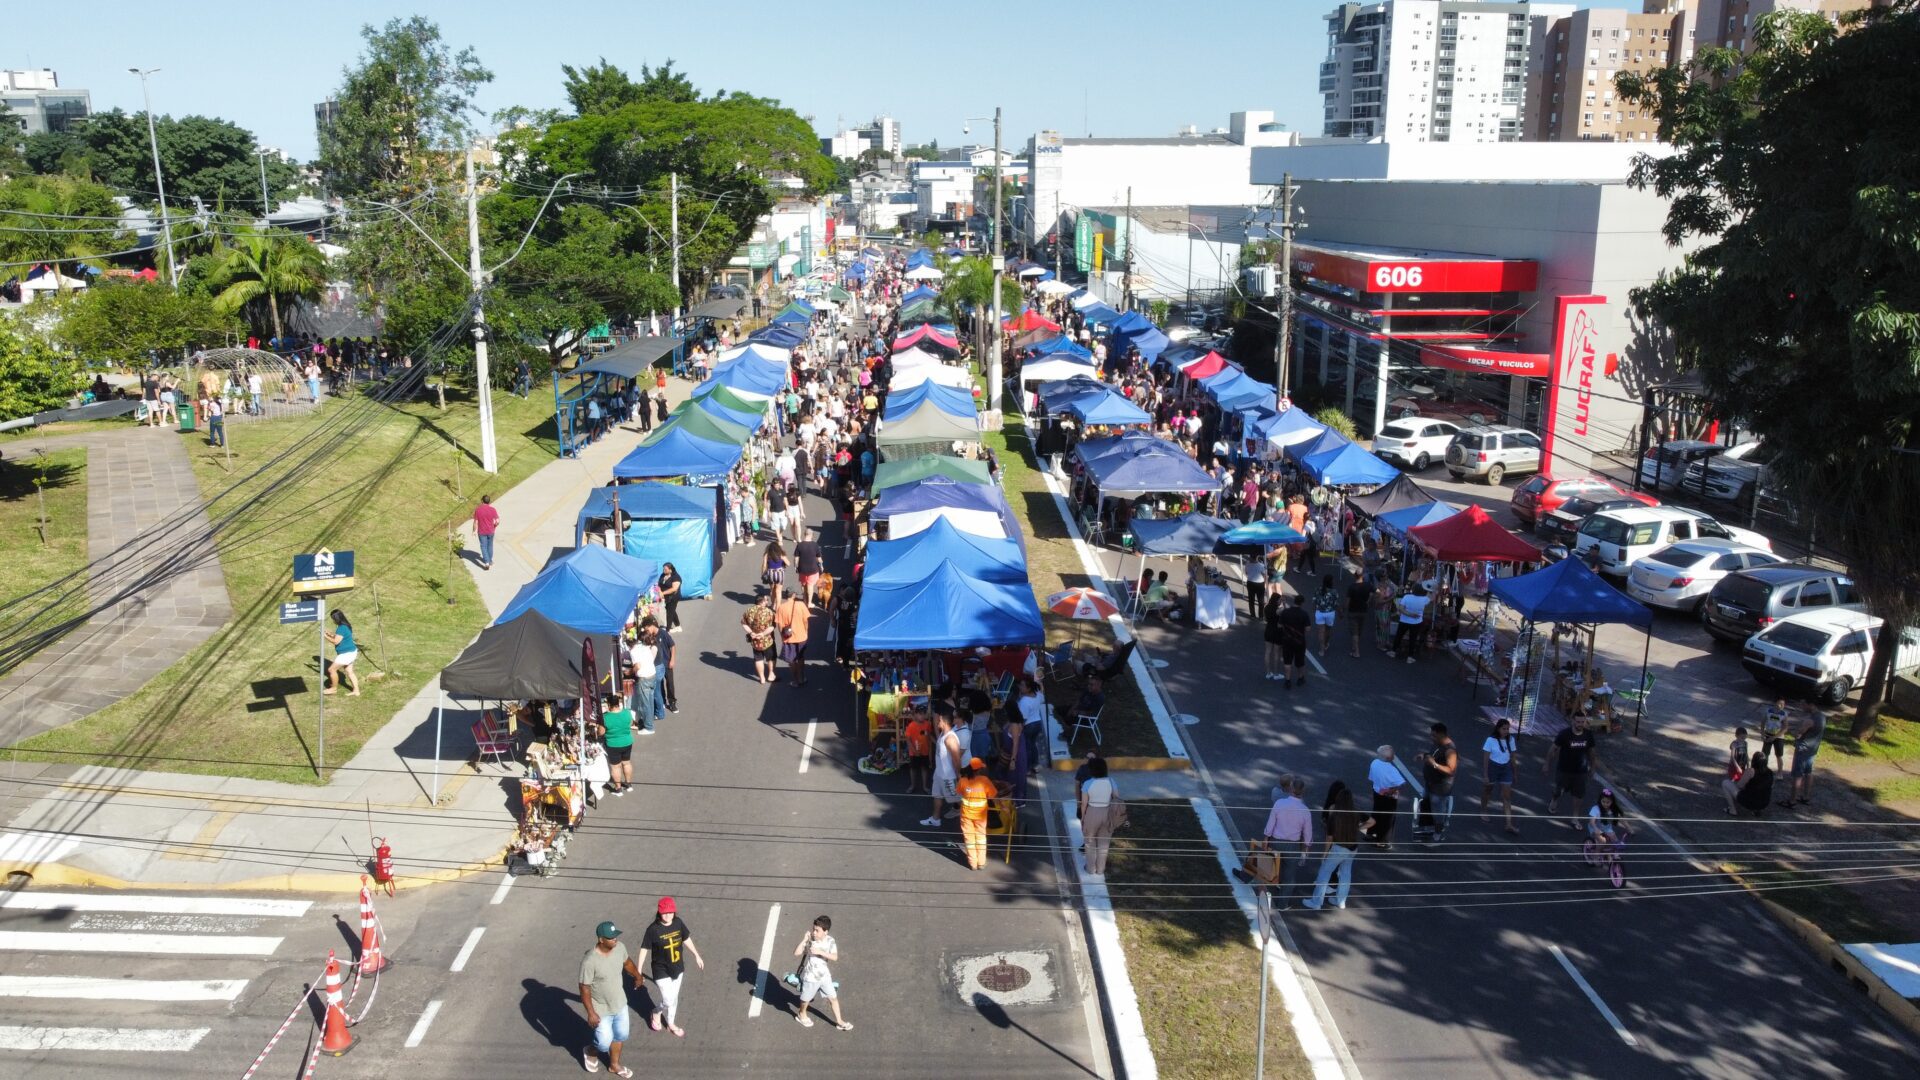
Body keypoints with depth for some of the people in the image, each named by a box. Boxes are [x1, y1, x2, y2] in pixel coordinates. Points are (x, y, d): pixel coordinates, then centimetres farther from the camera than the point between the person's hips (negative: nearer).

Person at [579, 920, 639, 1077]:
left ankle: (614, 1065, 45)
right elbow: (584, 988, -23)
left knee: (620, 1036, 20)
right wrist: (591, 1013, -19)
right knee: (605, 1043, 6)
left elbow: (627, 962, 9)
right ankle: (590, 1052, 40)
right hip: (601, 1009, -6)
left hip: (619, 1003, 6)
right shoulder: (589, 961, -33)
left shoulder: (619, 947, -14)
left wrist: (637, 975, 26)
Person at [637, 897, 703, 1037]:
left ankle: (671, 1024, 43)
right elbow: (644, 949, -15)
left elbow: (686, 939, 6)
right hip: (661, 970, -5)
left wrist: (697, 956, 15)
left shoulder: (678, 923, -10)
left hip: (677, 968, 5)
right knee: (668, 1001, -1)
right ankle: (656, 1013, 33)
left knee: (674, 998, 19)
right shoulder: (653, 929, -23)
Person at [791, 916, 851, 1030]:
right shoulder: (809, 940, -20)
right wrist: (805, 940, -35)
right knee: (806, 999, 19)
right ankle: (802, 1015, 48)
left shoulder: (830, 941, -15)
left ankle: (839, 1021, 27)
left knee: (833, 998, 10)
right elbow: (796, 952, -26)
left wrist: (820, 952, -35)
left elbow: (835, 957, -24)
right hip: (810, 977, -2)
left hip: (825, 975, 2)